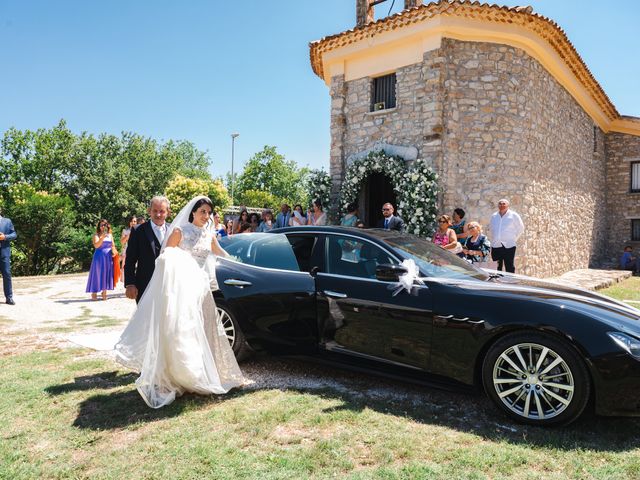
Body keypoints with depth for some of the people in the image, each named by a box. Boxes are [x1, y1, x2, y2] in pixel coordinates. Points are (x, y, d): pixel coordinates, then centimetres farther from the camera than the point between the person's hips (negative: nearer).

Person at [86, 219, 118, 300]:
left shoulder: (110, 235, 13)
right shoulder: (96, 235, 0)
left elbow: (113, 245, 16)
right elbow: (96, 245, -14)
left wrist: (114, 251, -5)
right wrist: (102, 237, -24)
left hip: (108, 257, 4)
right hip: (99, 257, -4)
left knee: (106, 274, 3)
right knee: (97, 273, -1)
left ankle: (104, 292, 9)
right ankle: (94, 293, 5)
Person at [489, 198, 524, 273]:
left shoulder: (513, 215, 2)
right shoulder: (493, 216, 13)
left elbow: (521, 228, 8)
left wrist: (514, 238, 3)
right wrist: (493, 240, 12)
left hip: (509, 246, -4)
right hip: (496, 246, 4)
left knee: (509, 268, -3)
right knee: (497, 268, 6)